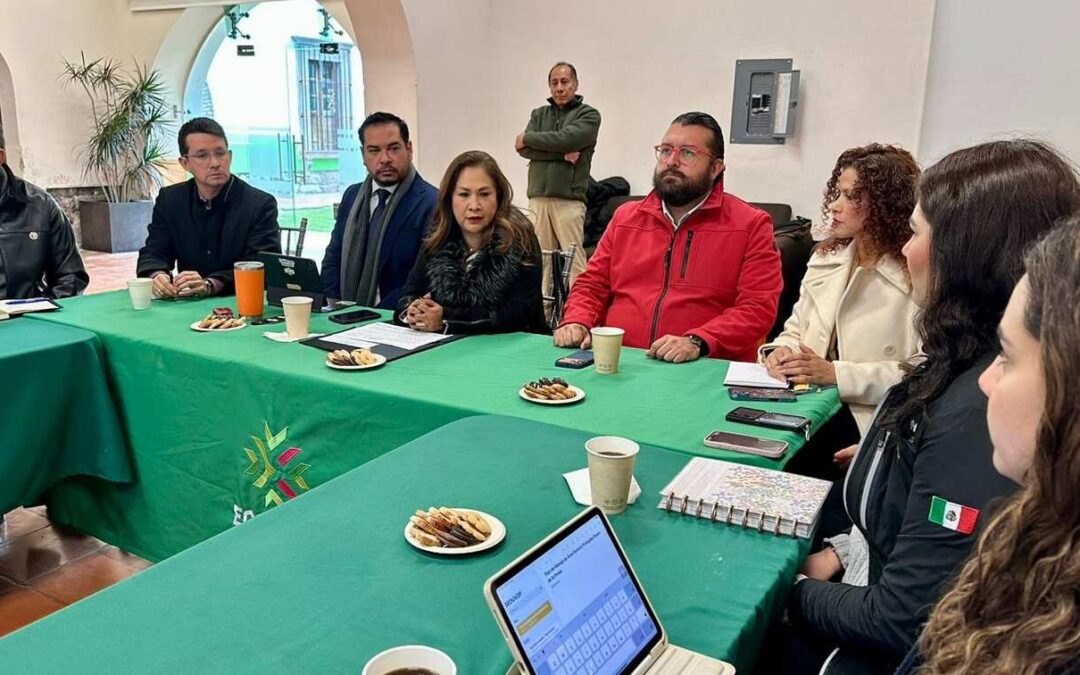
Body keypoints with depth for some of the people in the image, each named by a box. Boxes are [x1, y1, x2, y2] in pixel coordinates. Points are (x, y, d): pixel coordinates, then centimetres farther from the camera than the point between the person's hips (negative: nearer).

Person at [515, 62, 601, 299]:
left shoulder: (588, 115, 6)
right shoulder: (539, 114, 19)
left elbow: (565, 139, -12)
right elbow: (524, 150, 3)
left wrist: (528, 138, 1)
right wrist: (562, 154, -8)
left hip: (569, 200, -4)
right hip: (538, 198, 4)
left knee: (574, 260, -8)